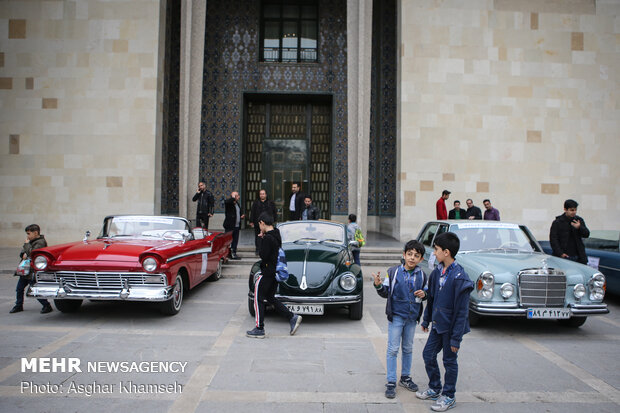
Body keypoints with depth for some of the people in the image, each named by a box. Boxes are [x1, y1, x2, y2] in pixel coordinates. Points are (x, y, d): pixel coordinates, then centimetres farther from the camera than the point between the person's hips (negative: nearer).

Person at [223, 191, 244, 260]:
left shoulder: (238, 204, 18)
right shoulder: (228, 203, -8)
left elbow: (240, 212, 29)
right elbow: (227, 201, -34)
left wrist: (242, 216, 7)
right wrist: (233, 197, -20)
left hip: (237, 226, 8)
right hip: (229, 226, -8)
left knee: (235, 240, 10)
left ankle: (233, 253, 18)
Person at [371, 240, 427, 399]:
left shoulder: (421, 275, -1)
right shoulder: (393, 272, -10)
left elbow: (425, 292, 12)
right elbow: (386, 293, -3)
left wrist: (423, 294, -10)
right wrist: (378, 285, -23)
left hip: (412, 317, 3)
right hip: (396, 316, -3)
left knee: (408, 348, 16)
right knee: (393, 349, 0)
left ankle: (405, 377, 33)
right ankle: (391, 382, 9)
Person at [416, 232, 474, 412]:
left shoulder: (459, 277, -23)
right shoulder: (437, 271, 1)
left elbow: (462, 311, -20)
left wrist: (456, 338, -18)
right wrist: (426, 320, 17)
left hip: (451, 327, -7)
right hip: (437, 324, 7)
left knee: (449, 361, 8)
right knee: (428, 354, 14)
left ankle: (448, 396, 26)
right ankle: (435, 389, 34)